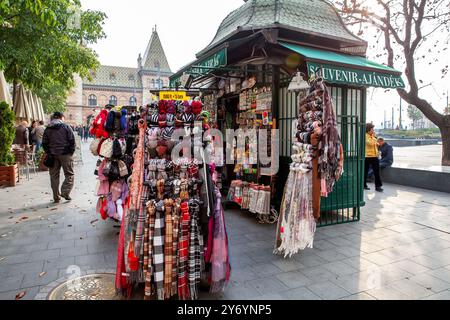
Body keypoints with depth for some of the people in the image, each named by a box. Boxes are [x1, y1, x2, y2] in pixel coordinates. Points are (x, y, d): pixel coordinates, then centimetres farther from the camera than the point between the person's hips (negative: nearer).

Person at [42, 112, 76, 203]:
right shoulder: (66, 127, -1)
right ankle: (65, 192, -12)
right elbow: (72, 141, -7)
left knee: (54, 176, 9)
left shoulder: (47, 129, 10)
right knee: (69, 174, 4)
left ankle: (56, 197, 12)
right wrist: (71, 152, 0)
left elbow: (44, 144, 8)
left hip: (53, 155, 4)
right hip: (65, 154, -4)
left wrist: (49, 153, 14)